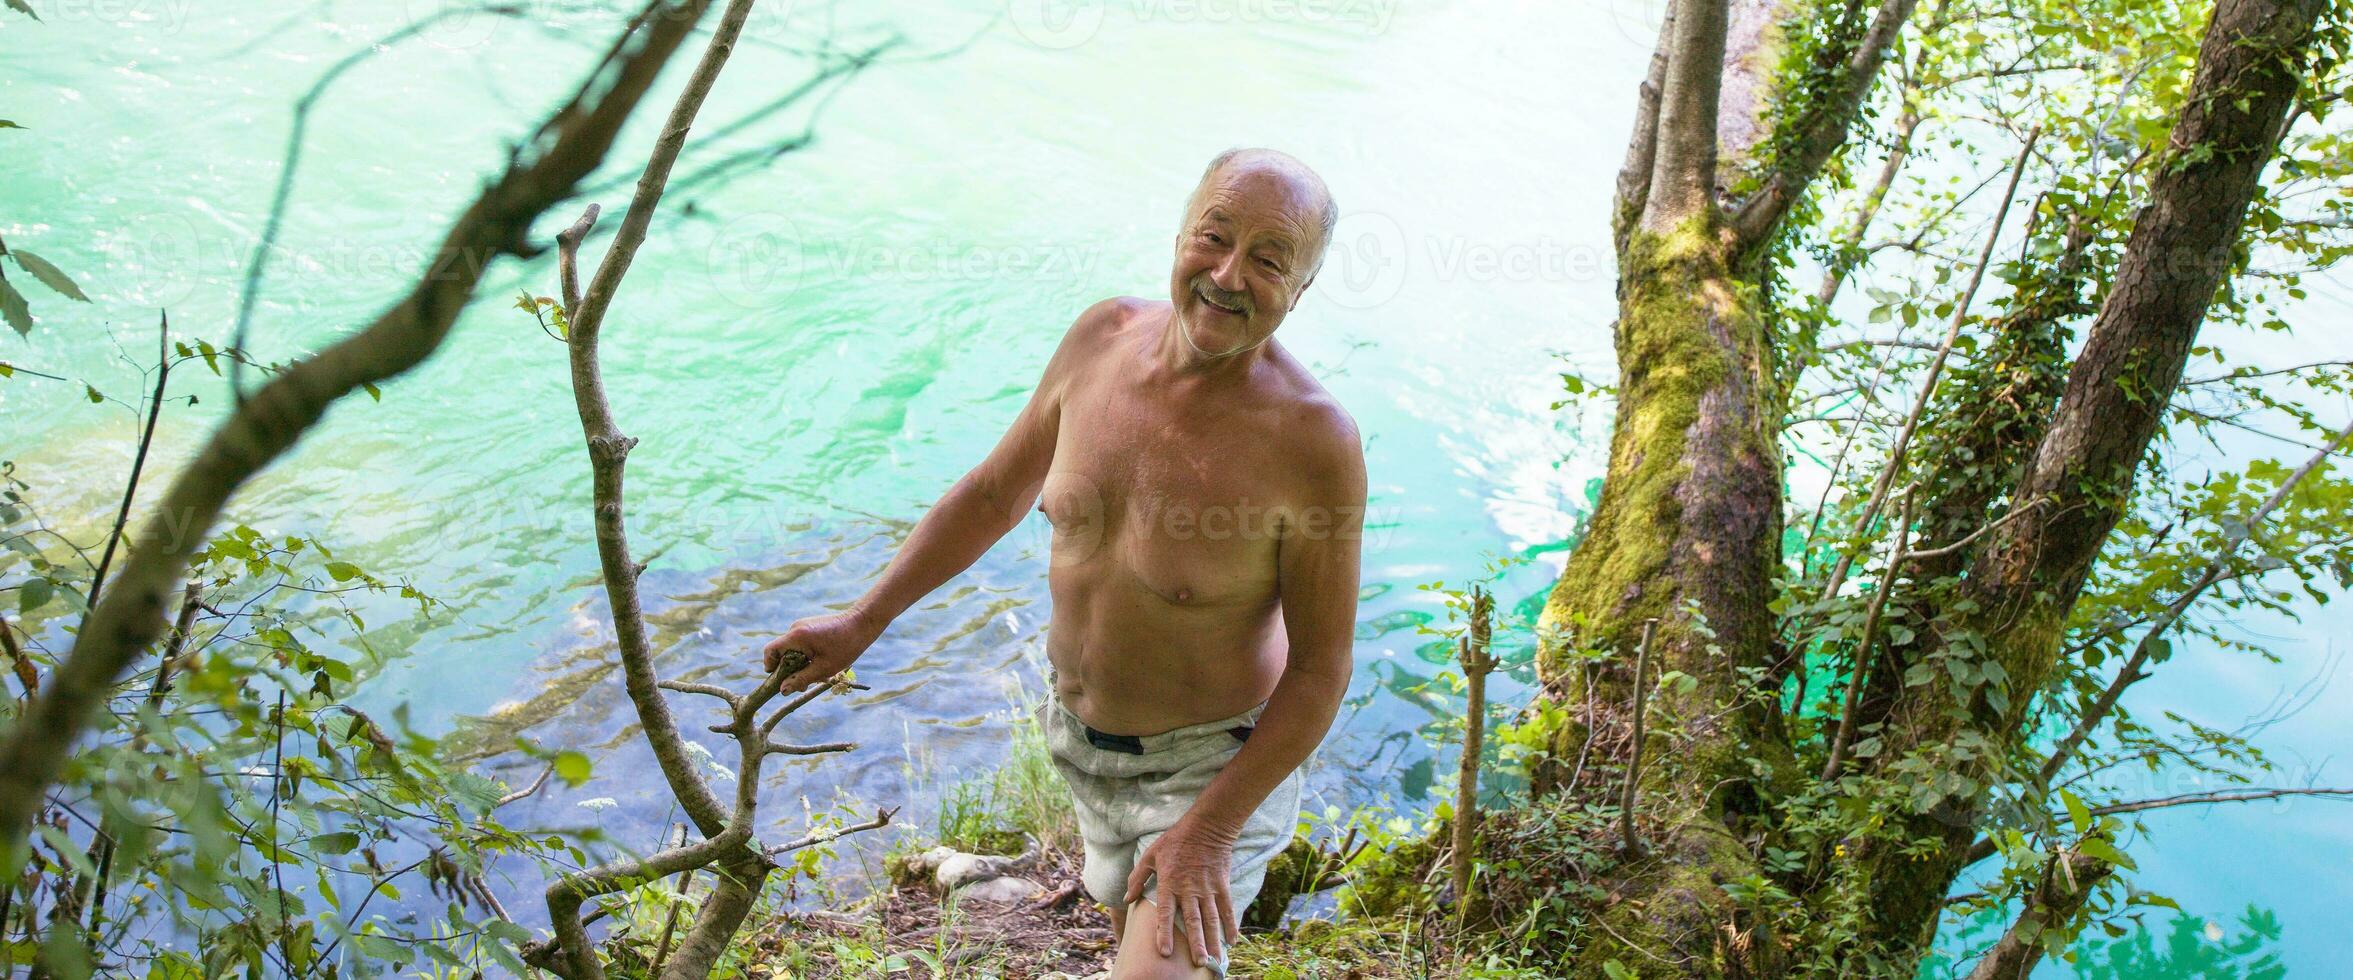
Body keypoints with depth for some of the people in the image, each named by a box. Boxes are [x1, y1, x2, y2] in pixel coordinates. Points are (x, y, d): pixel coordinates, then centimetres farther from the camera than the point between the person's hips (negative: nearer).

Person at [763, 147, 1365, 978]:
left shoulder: (1313, 440, -29)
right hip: (1086, 743, 6)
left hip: (1213, 764, -5)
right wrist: (863, 621, 1)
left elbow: (1319, 669, -20)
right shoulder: (1105, 338, -14)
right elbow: (996, 493, 2)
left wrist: (1208, 828, -22)